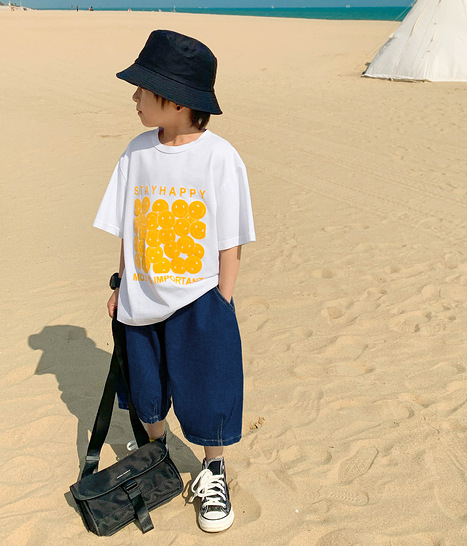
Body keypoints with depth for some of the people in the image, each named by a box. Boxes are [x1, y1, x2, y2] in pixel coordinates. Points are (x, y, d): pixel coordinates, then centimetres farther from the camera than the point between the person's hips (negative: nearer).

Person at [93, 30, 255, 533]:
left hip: (199, 301, -4)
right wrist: (121, 284, 9)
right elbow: (129, 228, 8)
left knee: (207, 398, 6)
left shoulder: (220, 157, -13)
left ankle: (213, 474, 33)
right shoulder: (138, 151, 0)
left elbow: (230, 245, -9)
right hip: (143, 300, 5)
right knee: (147, 394, 19)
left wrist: (220, 305, -8)